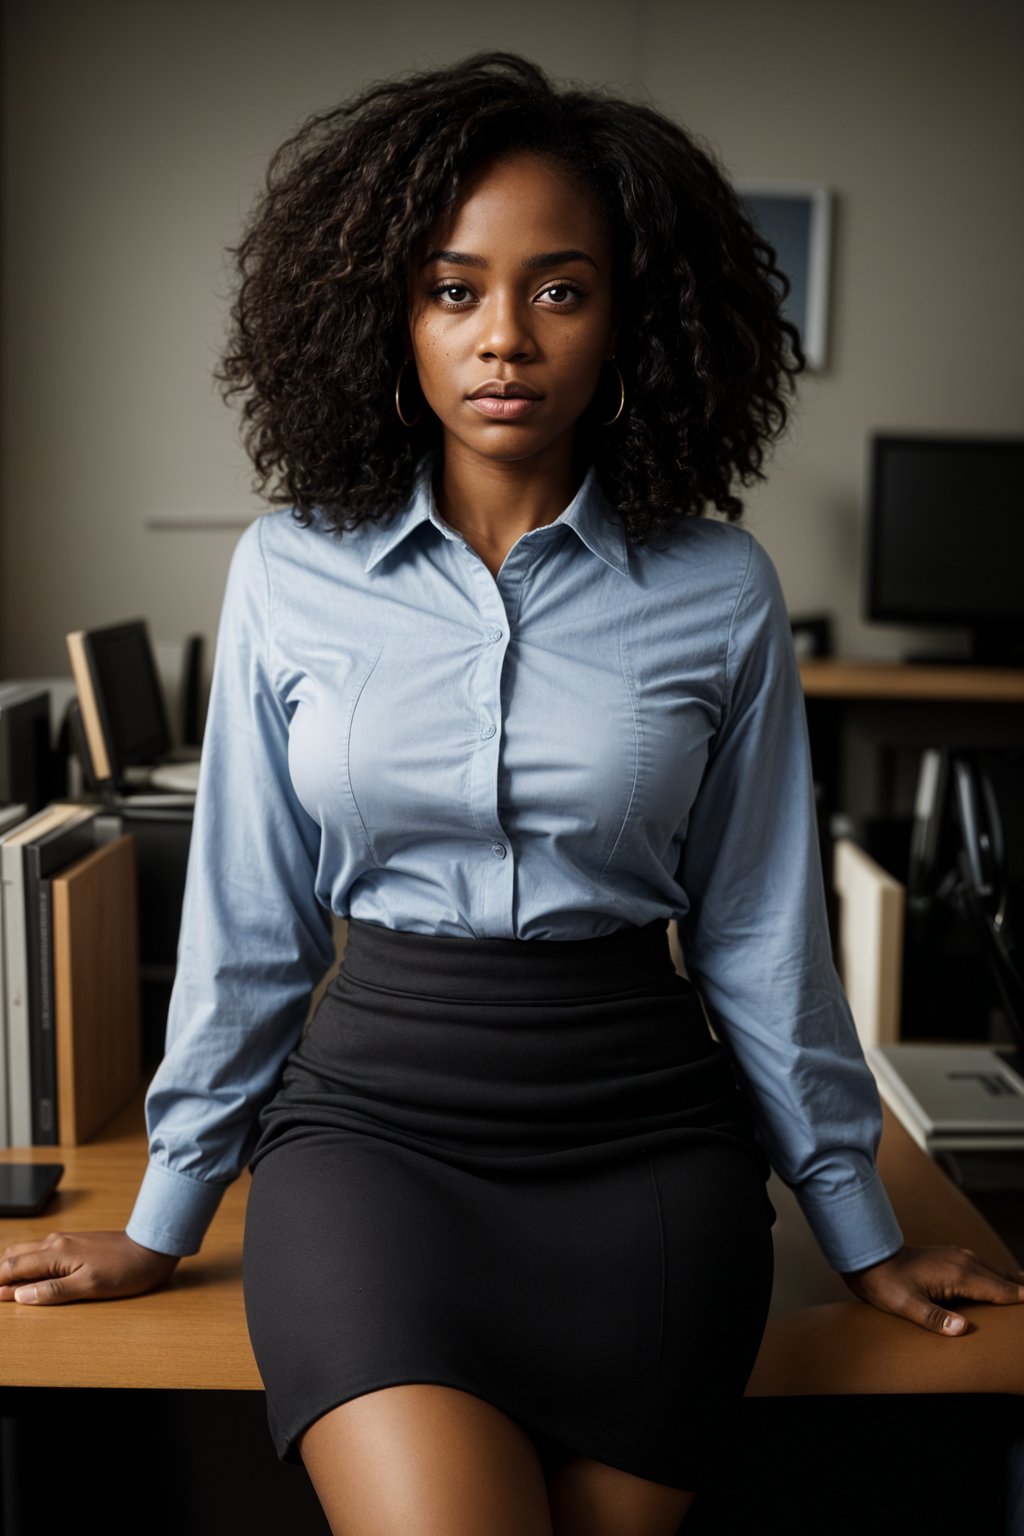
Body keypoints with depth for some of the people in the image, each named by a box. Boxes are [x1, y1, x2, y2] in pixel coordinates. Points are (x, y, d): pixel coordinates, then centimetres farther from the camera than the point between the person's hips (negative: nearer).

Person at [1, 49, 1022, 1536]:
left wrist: (861, 1229, 13)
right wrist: (166, 1219, 13)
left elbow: (758, 933, 7)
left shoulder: (719, 592, 0)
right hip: (371, 1114, 0)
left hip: (643, 1135, 1)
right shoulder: (288, 577, 1)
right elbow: (246, 923, 7)